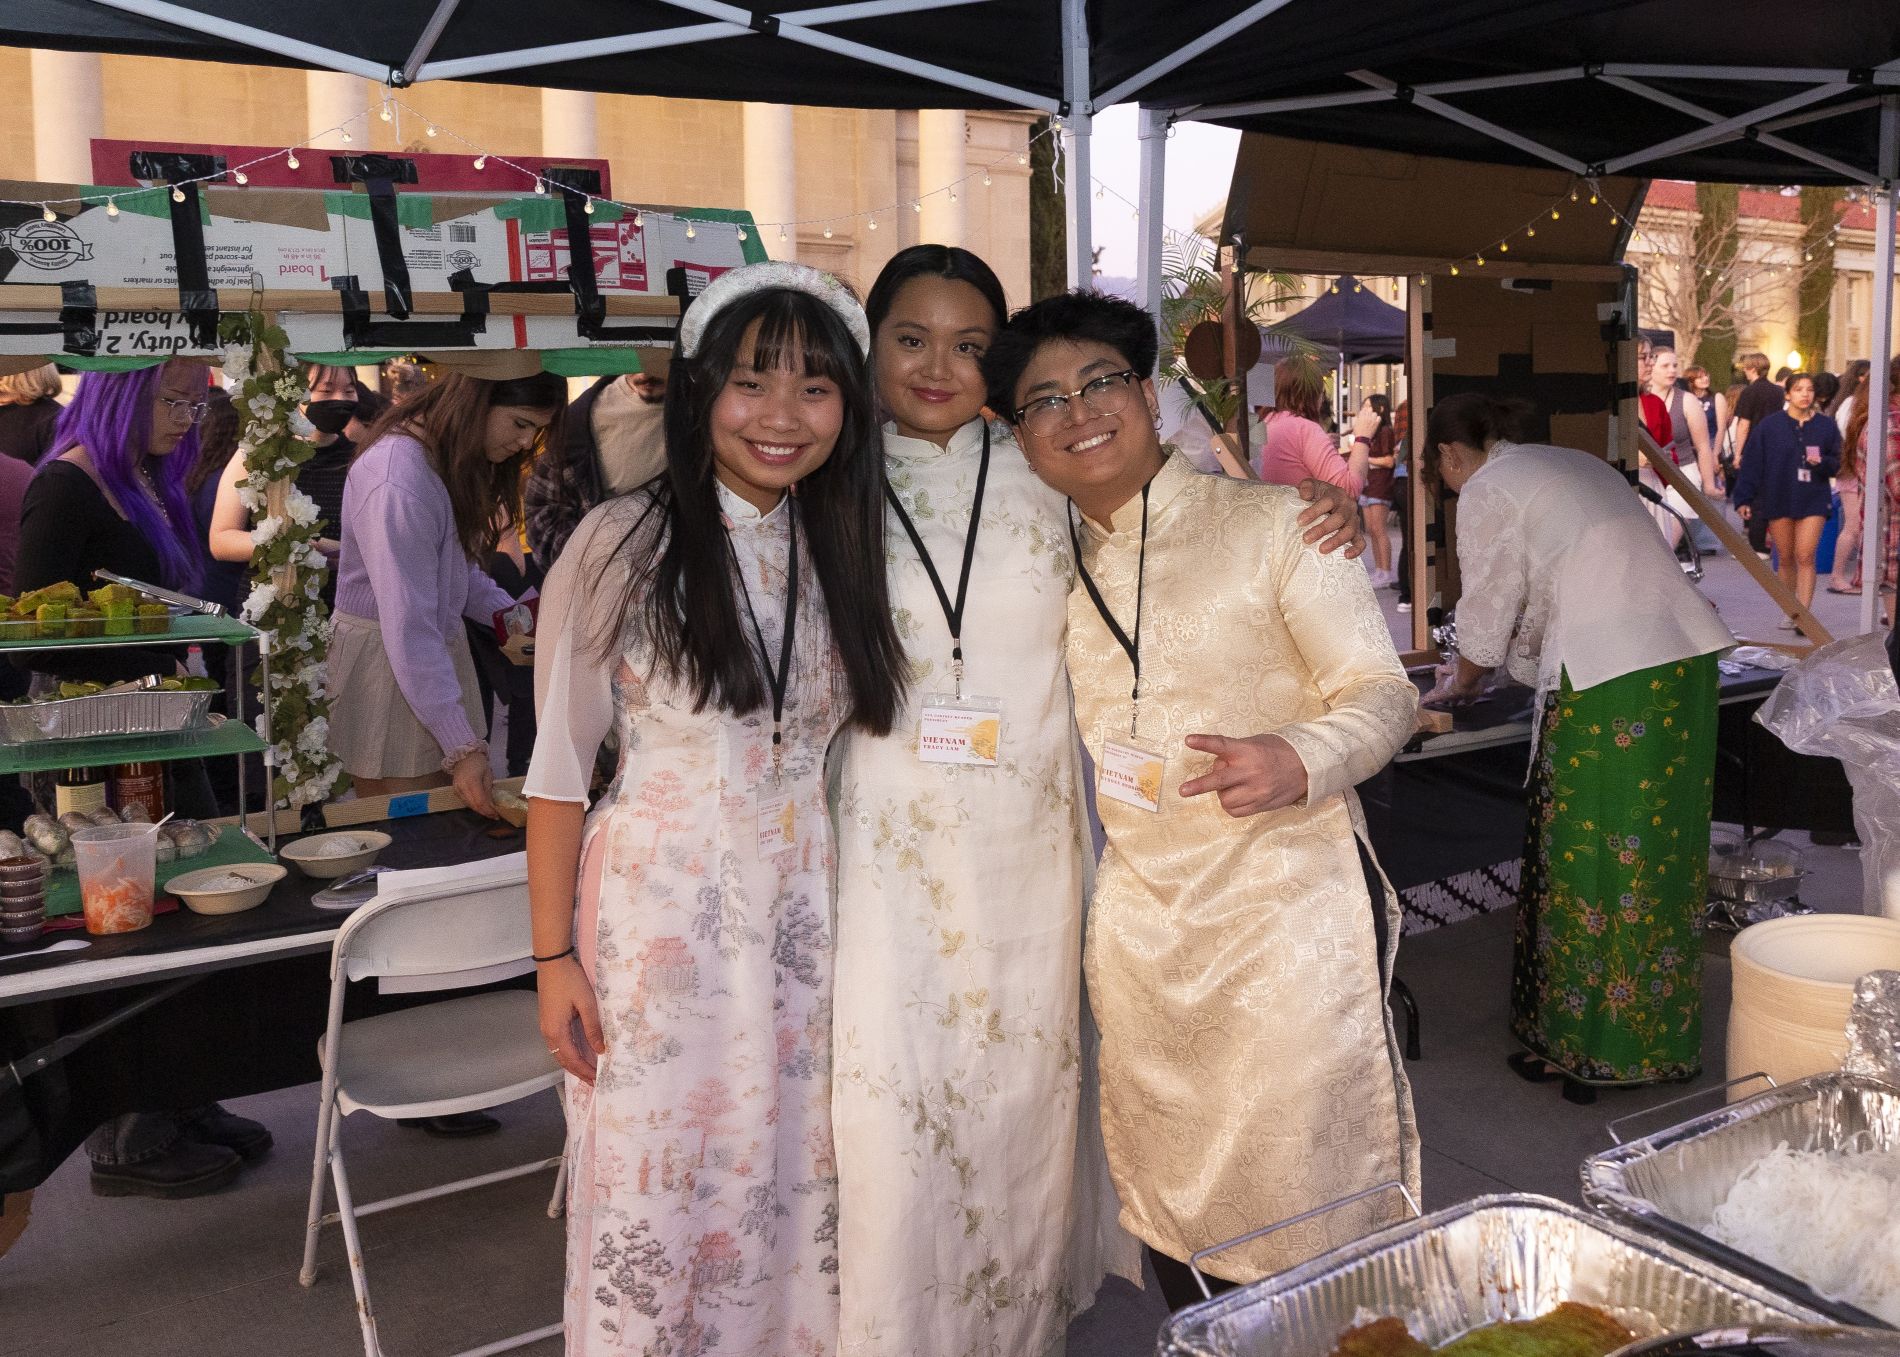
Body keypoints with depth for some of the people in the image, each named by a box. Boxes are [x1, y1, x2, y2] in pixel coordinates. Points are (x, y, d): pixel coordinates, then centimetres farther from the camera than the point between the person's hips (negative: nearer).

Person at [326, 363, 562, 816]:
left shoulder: (452, 456, 4)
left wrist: (507, 612, -4)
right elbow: (409, 630, -28)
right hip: (384, 661, -9)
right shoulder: (398, 481, -26)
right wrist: (462, 747, -28)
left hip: (440, 649, 9)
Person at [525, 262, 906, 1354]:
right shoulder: (623, 545, -9)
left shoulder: (845, 550, 6)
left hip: (804, 916, 4)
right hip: (657, 914, -4)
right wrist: (555, 958, -7)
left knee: (793, 1180, 14)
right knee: (655, 1191, 7)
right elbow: (560, 765, -6)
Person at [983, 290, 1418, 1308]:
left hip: (1286, 908, -4)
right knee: (1167, 1213, 15)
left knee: (1308, 1220, 1)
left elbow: (1384, 691, -8)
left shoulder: (1269, 522, -5)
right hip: (1138, 917, 5)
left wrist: (1298, 758, -28)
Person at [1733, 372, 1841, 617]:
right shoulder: (1770, 426, 0)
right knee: (1785, 559, 9)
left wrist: (1821, 462, -13)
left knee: (1805, 557, -10)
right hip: (1778, 500, 0)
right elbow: (1752, 463, -1)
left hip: (1813, 501, 0)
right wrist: (1743, 499, -5)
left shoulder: (1826, 426, 4)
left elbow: (1836, 463, 10)